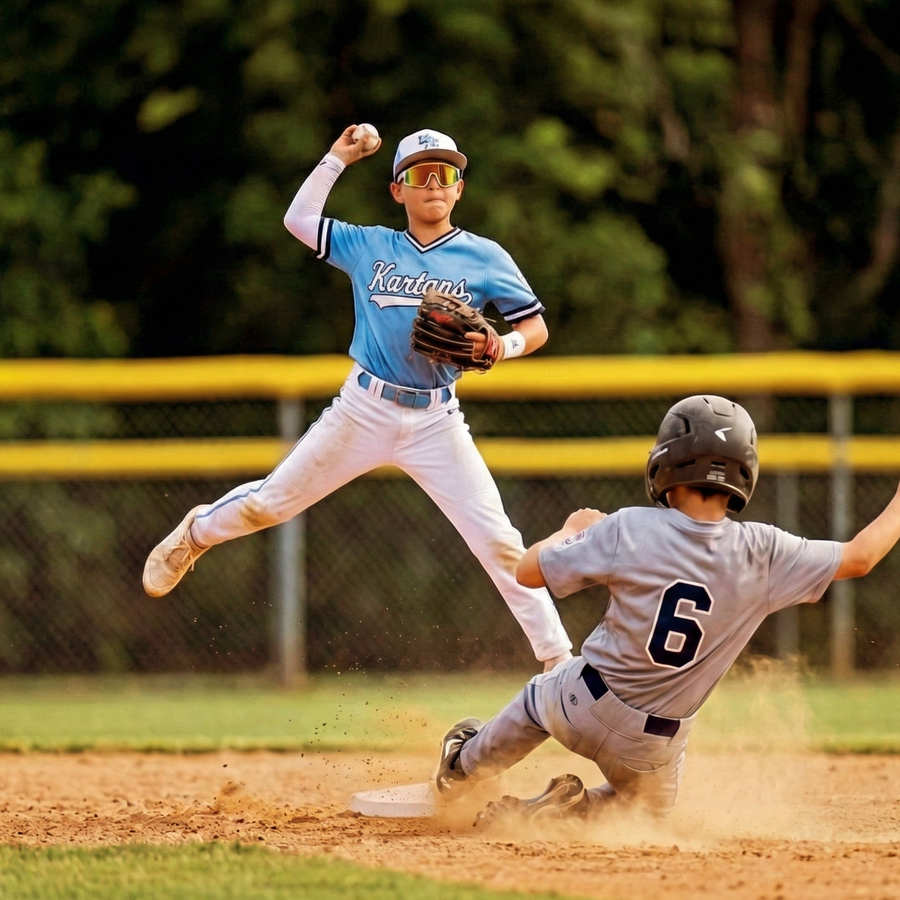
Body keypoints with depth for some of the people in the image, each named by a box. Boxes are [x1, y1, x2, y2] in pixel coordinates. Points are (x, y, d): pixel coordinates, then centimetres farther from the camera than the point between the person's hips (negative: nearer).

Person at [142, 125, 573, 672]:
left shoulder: (484, 258, -1)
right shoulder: (369, 247, 6)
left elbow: (536, 328, 0)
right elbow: (298, 219, 13)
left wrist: (503, 345, -20)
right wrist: (338, 160, 11)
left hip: (437, 422, -1)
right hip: (363, 413, 1)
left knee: (499, 543, -9)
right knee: (267, 504, 9)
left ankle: (558, 657, -1)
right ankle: (196, 534, 40)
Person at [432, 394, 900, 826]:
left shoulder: (629, 531, -20)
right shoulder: (762, 554, -17)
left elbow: (528, 571, -10)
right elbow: (859, 557, -8)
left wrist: (572, 529, 10)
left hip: (581, 704, 0)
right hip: (655, 746, 0)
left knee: (538, 699, 36)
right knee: (650, 802, 32)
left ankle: (464, 768, 55)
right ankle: (561, 810, 7)